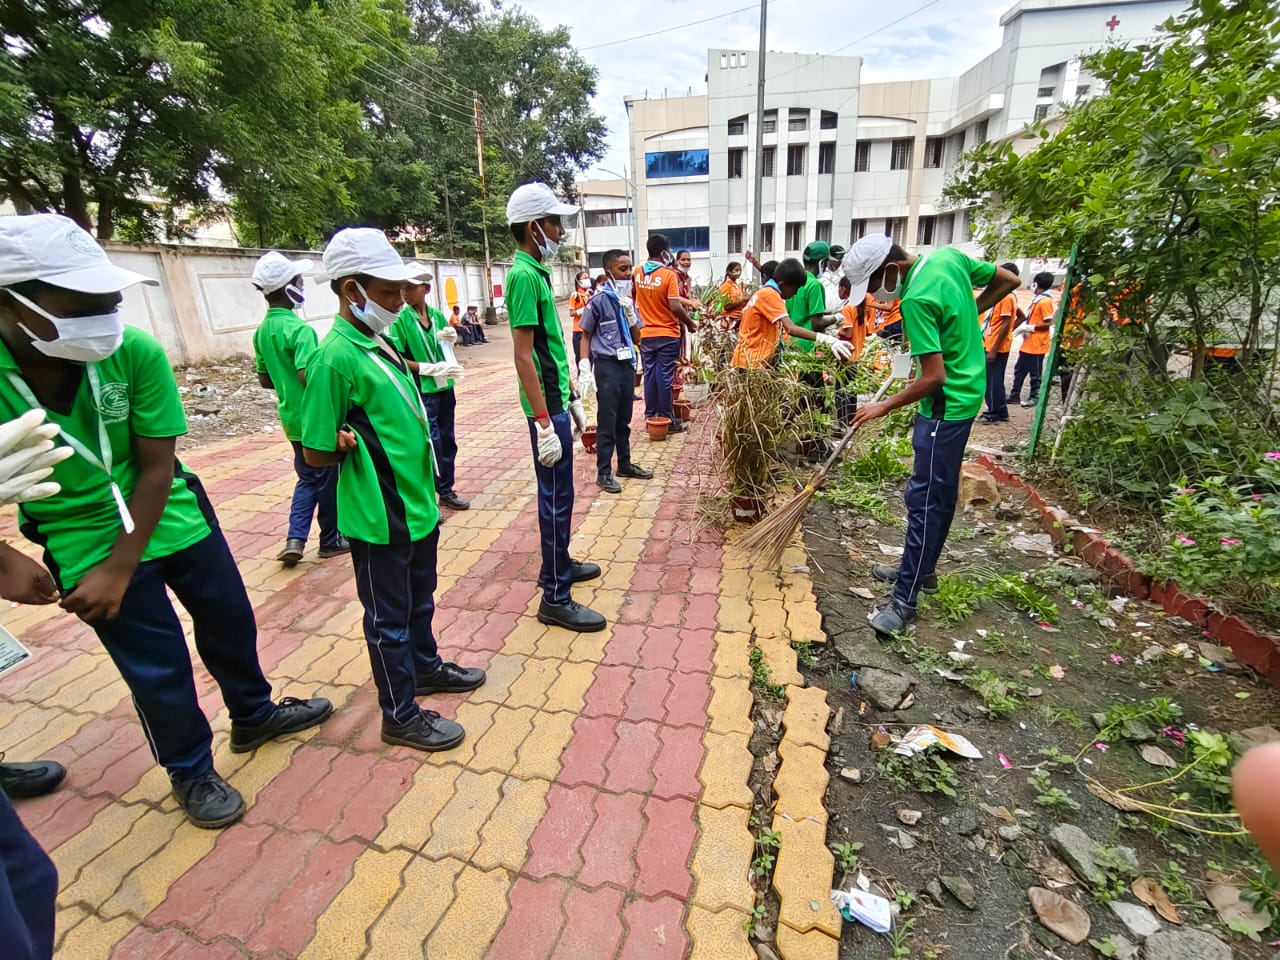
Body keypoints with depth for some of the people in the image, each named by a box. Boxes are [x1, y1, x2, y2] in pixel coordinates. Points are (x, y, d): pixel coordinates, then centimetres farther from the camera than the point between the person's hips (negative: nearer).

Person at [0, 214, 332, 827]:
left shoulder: (135, 353, -18)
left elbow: (156, 467, -14)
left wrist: (121, 569, -14)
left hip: (173, 516, 2)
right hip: (85, 542, -1)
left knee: (230, 621, 16)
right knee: (157, 668, 7)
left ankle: (253, 716, 44)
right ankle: (191, 771, 34)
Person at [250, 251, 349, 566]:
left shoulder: (262, 331, 7)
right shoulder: (299, 329, -19)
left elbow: (264, 381, 12)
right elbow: (308, 375, -29)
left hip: (292, 418, 7)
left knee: (307, 478, 19)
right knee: (327, 480, 8)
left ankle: (295, 539, 11)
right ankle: (330, 540, 22)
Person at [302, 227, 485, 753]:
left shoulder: (378, 343, 7)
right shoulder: (337, 356, -19)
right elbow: (317, 451, -16)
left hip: (416, 502, 8)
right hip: (378, 516, -8)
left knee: (419, 598, 25)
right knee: (388, 617, 9)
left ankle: (426, 665, 46)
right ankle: (401, 715, 26)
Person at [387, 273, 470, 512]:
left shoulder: (437, 315, 6)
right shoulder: (400, 319, -8)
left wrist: (451, 339, -3)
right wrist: (431, 368, -20)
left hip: (445, 387, 5)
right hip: (420, 390, -5)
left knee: (448, 440, 12)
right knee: (431, 444, -4)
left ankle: (446, 491, 26)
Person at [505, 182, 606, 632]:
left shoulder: (537, 272, 14)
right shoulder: (524, 276, -15)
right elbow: (523, 355, -21)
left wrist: (572, 398, 20)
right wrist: (544, 422, -23)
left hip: (556, 400, 10)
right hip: (546, 407, -10)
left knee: (558, 492, 19)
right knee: (557, 497, -3)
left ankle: (559, 563, 36)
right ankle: (556, 598, 8)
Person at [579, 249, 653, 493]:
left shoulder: (628, 301, 9)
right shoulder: (598, 302, -8)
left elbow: (636, 338, 10)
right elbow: (586, 336, -3)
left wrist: (630, 313, -5)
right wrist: (584, 369, -11)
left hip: (627, 364, 6)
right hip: (607, 366, -6)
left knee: (624, 420, 15)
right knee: (606, 422, 0)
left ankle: (625, 464, 28)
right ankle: (604, 472, 9)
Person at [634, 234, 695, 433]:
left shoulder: (637, 272, 4)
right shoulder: (668, 275, -13)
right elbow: (675, 307, -18)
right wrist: (690, 323, -3)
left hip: (645, 334, 5)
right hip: (667, 334, -5)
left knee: (649, 375, 10)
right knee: (665, 377, 0)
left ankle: (651, 417, 16)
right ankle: (667, 419, 7)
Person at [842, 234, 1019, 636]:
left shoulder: (916, 300, -23)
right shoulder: (948, 255, 2)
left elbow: (934, 377, -24)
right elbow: (1007, 280, 13)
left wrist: (884, 407, -14)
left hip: (947, 405, -10)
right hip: (966, 392, 10)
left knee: (925, 497, -7)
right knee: (941, 491, 18)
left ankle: (905, 602, 1)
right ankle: (922, 569, 34)